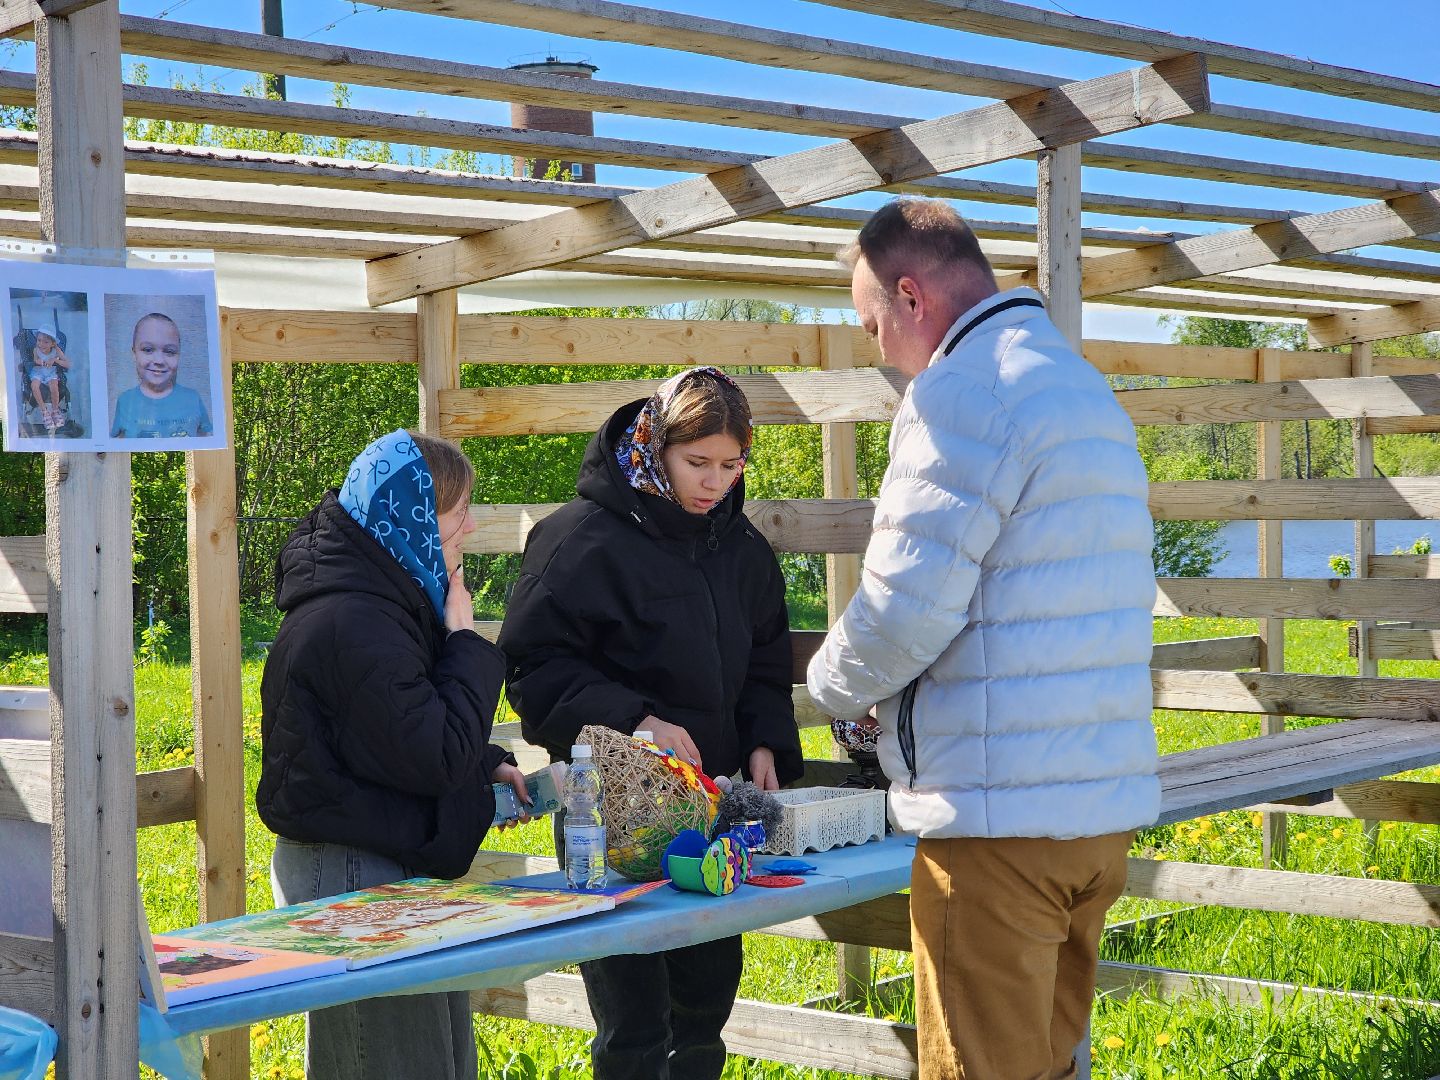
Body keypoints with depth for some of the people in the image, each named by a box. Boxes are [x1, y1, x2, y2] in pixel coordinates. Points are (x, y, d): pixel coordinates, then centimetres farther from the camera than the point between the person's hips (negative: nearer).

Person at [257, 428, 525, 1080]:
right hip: (355, 877, -10)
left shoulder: (384, 603, 11)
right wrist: (467, 643, -14)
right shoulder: (355, 624, -23)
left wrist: (486, 765, 8)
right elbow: (435, 758, -24)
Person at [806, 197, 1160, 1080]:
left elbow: (907, 608, -16)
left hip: (1001, 815, -9)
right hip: (1105, 805, 9)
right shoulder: (1090, 391, 18)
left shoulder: (964, 391, -12)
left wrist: (837, 683, 4)